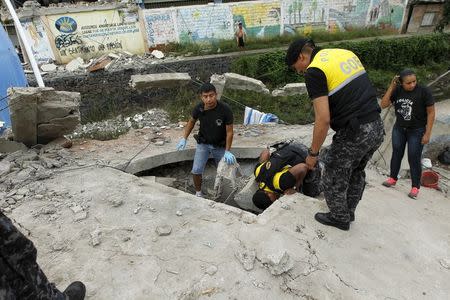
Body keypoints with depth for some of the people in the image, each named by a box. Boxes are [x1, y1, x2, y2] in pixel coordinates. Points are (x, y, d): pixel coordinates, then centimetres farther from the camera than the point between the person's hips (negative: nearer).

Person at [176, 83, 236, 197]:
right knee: (196, 170, -9)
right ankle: (198, 193, 17)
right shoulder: (198, 108, -18)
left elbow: (229, 132, -17)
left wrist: (227, 151, -15)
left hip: (220, 145, -1)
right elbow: (192, 121, 4)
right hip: (203, 143, 1)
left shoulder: (225, 109, -27)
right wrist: (184, 138, 0)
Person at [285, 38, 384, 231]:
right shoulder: (346, 53, 14)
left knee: (334, 180, 13)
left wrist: (313, 153, -7)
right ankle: (349, 212, 46)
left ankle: (340, 218, 34)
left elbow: (323, 119, -18)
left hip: (354, 133, -9)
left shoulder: (314, 71, -12)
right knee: (356, 173, 27)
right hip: (377, 127, 9)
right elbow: (361, 91, 18)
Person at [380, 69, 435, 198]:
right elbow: (384, 105, -11)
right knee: (396, 154, 13)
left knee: (414, 158, 1)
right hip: (399, 129, 3)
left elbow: (431, 113, -12)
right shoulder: (397, 90, -8)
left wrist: (427, 134, -13)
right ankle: (393, 178, 31)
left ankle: (415, 187, 15)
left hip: (416, 131, -3)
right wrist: (391, 87, -18)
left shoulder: (424, 91, -17)